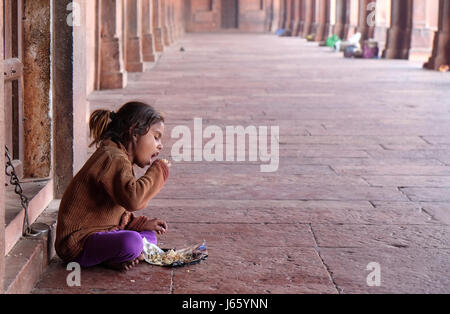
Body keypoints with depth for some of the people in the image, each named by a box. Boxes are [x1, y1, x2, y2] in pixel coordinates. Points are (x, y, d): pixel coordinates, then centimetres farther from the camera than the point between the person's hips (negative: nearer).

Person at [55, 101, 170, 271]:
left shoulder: (117, 158, 17)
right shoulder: (114, 159, -18)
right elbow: (132, 198, -35)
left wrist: (142, 223, 9)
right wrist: (159, 171, -21)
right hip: (78, 243, -11)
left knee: (149, 235, 20)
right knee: (131, 242, -33)